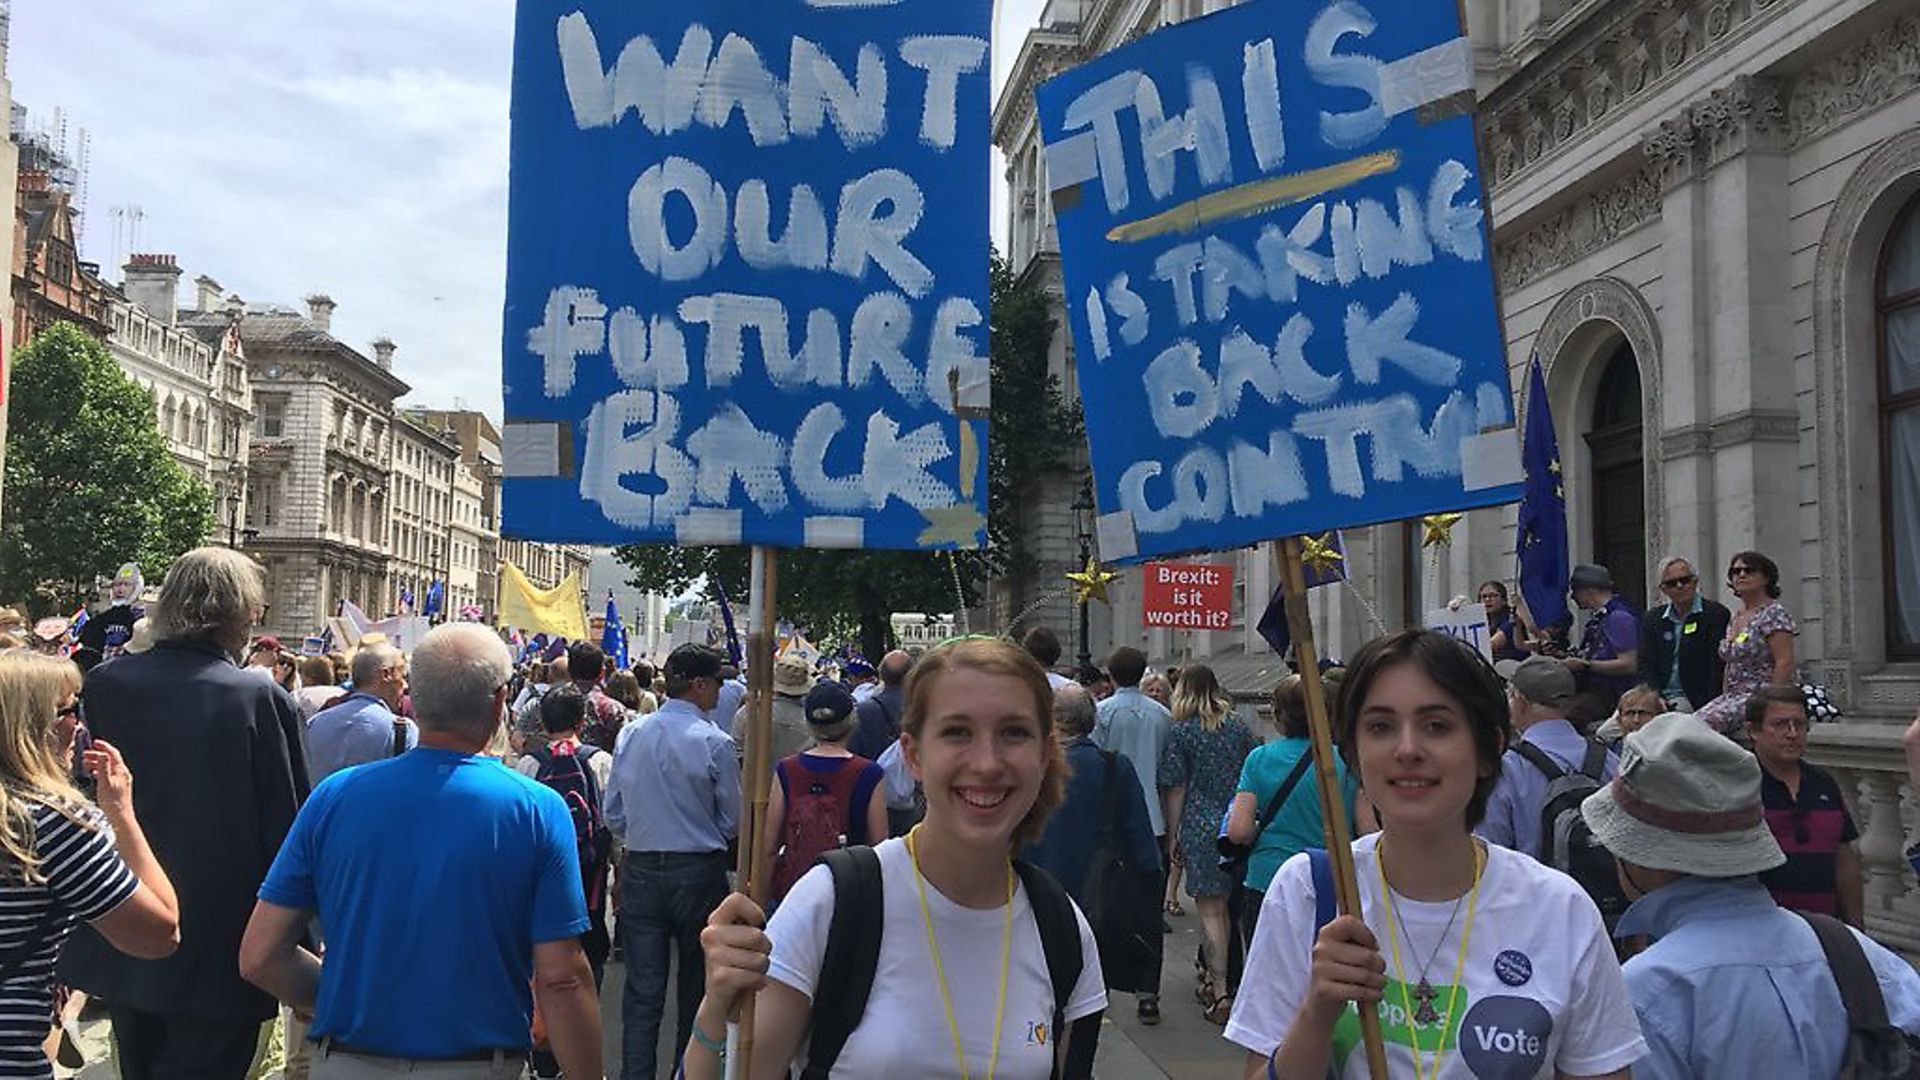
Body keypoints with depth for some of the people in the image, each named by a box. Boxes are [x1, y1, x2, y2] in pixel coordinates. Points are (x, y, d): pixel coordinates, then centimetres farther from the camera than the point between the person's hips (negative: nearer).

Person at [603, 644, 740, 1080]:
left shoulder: (631, 737, 1)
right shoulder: (714, 742, -12)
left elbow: (613, 812, 8)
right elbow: (733, 820, -5)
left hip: (640, 869, 3)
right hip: (698, 870, -3)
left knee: (642, 988, 5)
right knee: (697, 984, 13)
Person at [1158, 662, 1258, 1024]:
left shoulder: (1181, 731, -5)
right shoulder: (1237, 726, 8)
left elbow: (1176, 788, -6)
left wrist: (1173, 834, 1)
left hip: (1201, 827, -4)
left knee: (1210, 908, -3)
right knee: (1225, 905, 16)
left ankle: (1220, 992, -6)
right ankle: (1212, 972, 28)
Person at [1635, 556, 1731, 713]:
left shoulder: (1716, 613, 1)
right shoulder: (1652, 618, 14)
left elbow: (1719, 667, -5)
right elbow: (1646, 665, 8)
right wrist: (1657, 700, -7)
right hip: (1662, 704, 3)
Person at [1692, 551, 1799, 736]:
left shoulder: (1774, 614, -7)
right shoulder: (1736, 617, 18)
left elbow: (1784, 663, -15)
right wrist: (1724, 698, 10)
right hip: (1733, 696, 7)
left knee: (1709, 721, -31)